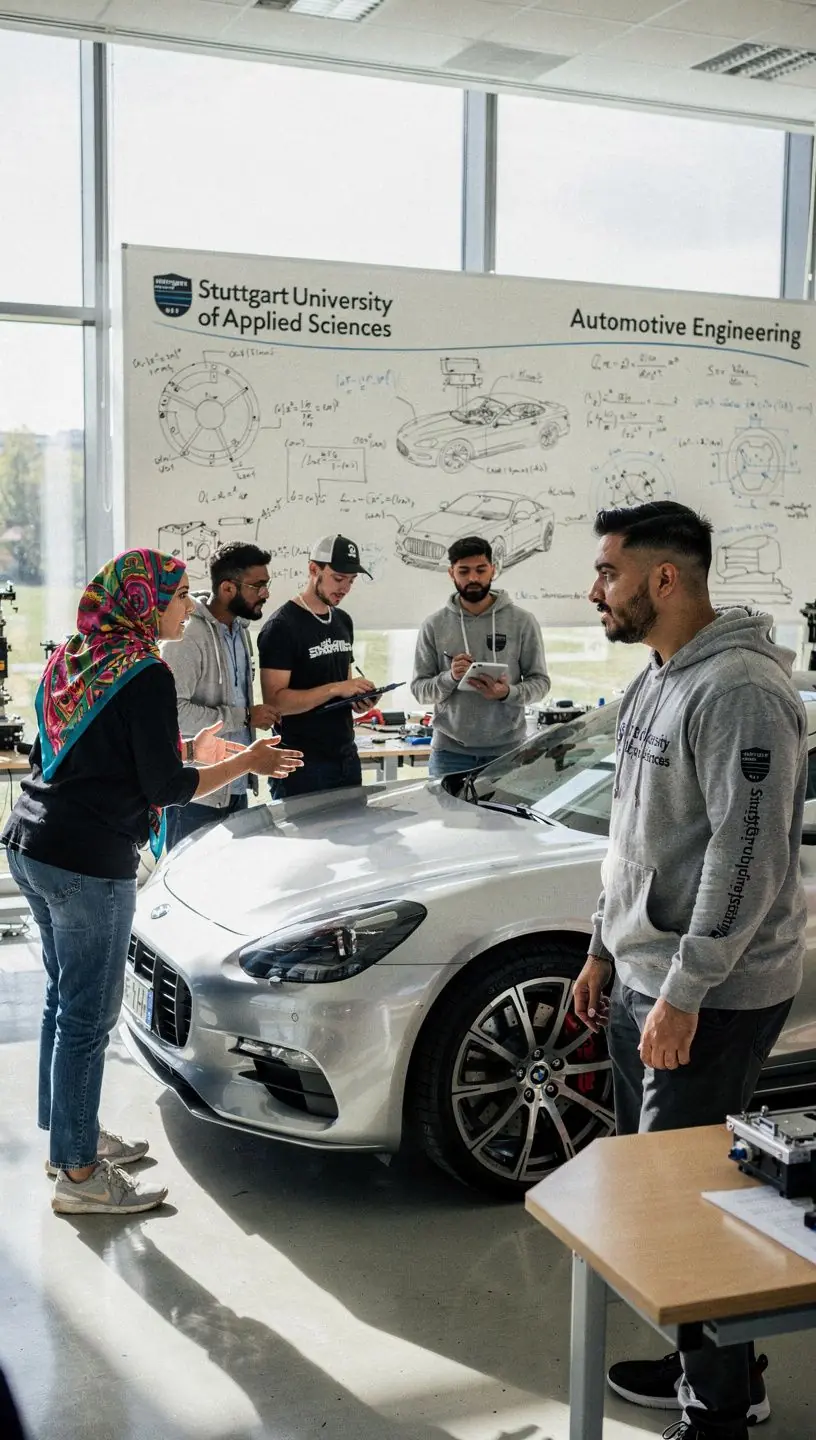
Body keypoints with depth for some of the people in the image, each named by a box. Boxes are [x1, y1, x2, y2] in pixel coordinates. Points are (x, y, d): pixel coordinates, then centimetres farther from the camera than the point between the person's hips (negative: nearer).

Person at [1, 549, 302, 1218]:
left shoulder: (73, 659, 12)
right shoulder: (145, 675, -14)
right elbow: (164, 788, -14)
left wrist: (188, 753, 19)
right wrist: (245, 763, -3)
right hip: (89, 861, -9)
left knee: (66, 999, 20)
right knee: (88, 1016, 0)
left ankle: (71, 1135, 34)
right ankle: (79, 1175, 11)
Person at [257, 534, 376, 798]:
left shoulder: (343, 621, 14)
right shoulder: (281, 627, -11)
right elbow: (274, 701, -18)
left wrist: (357, 698, 2)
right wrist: (335, 689, -24)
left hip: (347, 757, 8)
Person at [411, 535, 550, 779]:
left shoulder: (522, 621, 1)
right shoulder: (434, 625, 3)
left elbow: (540, 681, 2)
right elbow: (419, 688, 3)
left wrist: (508, 693, -18)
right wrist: (450, 677, -17)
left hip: (508, 750, 0)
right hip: (450, 751, 1)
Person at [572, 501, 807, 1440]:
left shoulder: (739, 690, -19)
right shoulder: (655, 683, 11)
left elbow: (747, 855, -23)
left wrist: (683, 994, -22)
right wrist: (603, 950, 19)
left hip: (710, 999, -10)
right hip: (642, 978, 10)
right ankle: (701, 1363, 34)